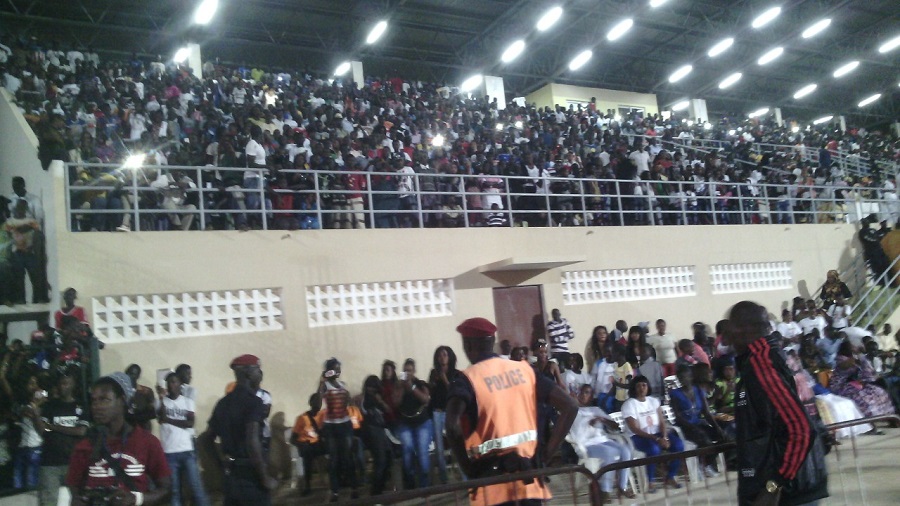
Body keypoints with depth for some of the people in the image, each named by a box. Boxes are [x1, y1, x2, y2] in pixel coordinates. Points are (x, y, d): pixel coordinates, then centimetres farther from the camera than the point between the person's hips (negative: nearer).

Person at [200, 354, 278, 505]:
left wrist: (224, 463, 18)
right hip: (250, 475, -8)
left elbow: (205, 439, 18)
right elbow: (252, 442, -24)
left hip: (230, 476, 8)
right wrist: (265, 478, -16)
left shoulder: (224, 402, 11)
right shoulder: (253, 401, -13)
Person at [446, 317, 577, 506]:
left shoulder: (467, 379, -7)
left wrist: (468, 468, -11)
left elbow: (453, 426, -25)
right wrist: (546, 453, 5)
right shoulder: (524, 369, 7)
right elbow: (569, 406, 4)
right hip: (528, 473, 4)